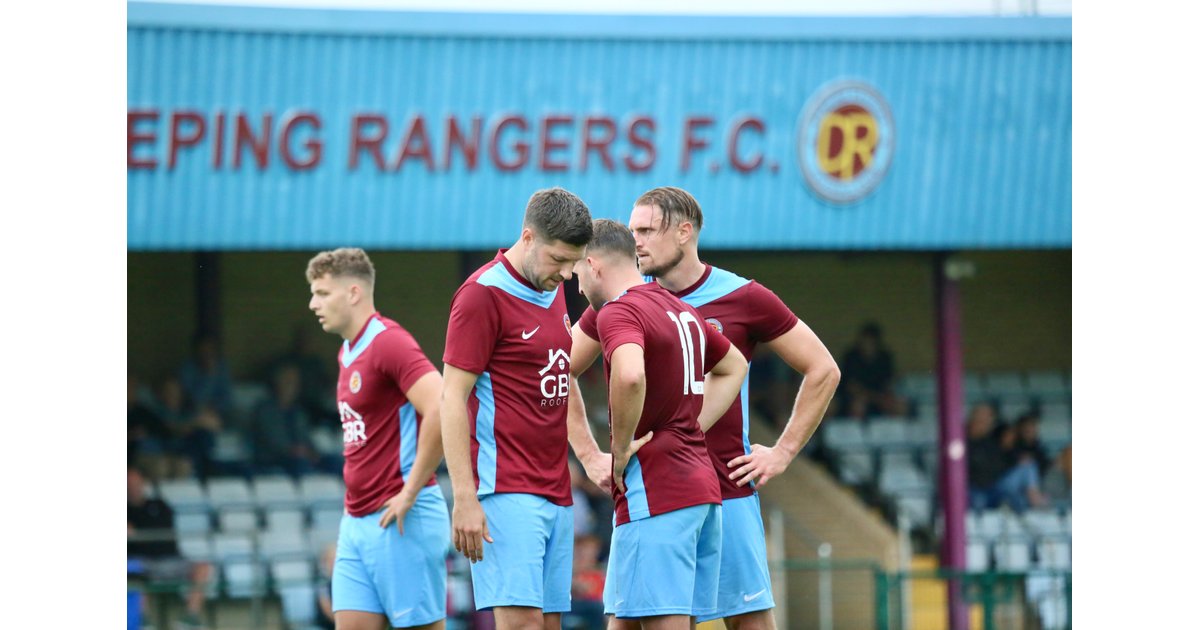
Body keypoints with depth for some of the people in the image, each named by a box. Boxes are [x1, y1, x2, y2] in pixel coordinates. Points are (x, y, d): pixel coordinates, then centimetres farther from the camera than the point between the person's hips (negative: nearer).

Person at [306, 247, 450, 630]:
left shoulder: (389, 343, -14)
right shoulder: (348, 352, 16)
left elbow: (441, 409, -26)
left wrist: (411, 491, -21)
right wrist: (356, 505, 16)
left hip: (400, 522, -9)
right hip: (358, 521, 9)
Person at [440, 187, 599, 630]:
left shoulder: (553, 290, 16)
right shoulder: (484, 294, -10)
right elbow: (452, 399, -12)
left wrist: (589, 455, 18)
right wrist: (464, 498, -18)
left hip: (556, 493, 8)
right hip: (507, 492, -8)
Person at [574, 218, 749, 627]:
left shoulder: (618, 313, -11)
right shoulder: (681, 311, 17)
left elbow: (630, 374, -32)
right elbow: (734, 367, 34)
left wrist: (621, 447, -17)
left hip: (655, 491, -9)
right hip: (702, 483, 9)